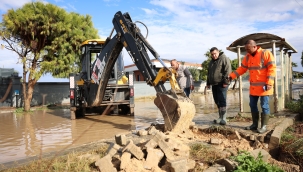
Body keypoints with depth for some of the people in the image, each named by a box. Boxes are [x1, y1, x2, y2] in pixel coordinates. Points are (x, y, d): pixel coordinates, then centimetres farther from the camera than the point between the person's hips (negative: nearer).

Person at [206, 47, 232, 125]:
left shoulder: (224, 59, -5)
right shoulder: (211, 61, 21)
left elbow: (228, 71, -14)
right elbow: (209, 73, 27)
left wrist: (226, 82, -19)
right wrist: (208, 83, 23)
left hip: (221, 84, -8)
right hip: (214, 84, 8)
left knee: (222, 101, -9)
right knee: (217, 101, 10)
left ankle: (223, 118, -4)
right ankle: (220, 117, 18)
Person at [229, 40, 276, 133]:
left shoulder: (266, 53, -10)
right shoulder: (248, 56, 9)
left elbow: (272, 68, -14)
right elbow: (242, 69, 13)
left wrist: (269, 83, -20)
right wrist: (231, 76, 2)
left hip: (264, 86, -7)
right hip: (253, 87, 7)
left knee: (264, 106, 2)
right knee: (253, 105, 11)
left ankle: (264, 126, 11)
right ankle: (255, 124, 24)